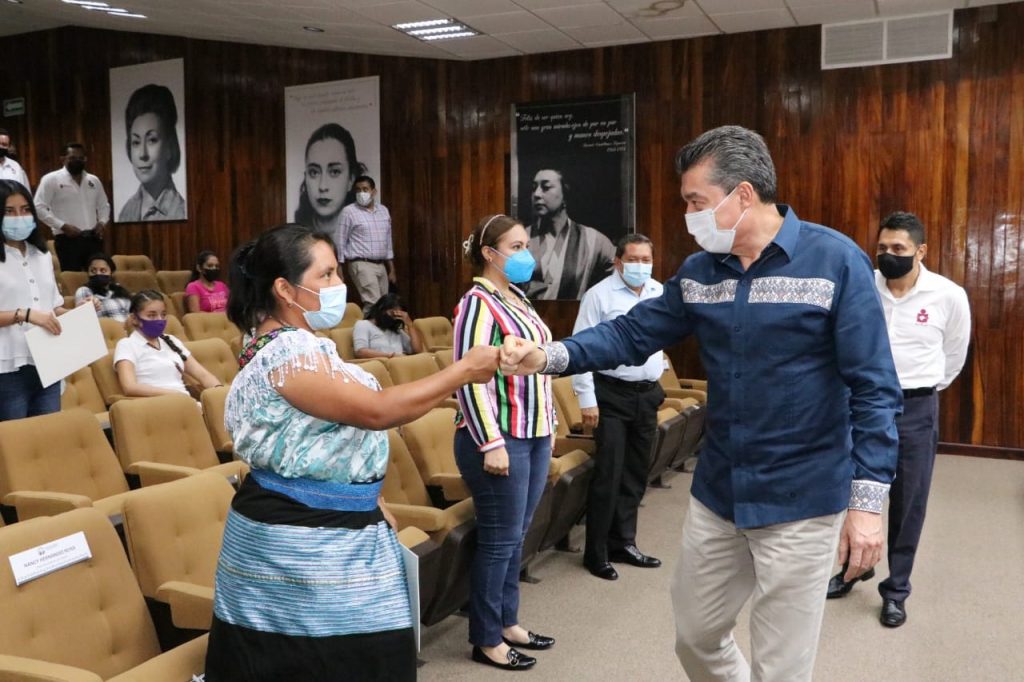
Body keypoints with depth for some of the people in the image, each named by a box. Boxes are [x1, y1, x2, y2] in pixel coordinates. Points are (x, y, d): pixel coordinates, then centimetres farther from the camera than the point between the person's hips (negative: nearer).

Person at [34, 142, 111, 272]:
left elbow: (104, 205, 25)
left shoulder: (94, 180, 15)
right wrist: (62, 226, -15)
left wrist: (102, 221, 4)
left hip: (93, 238, 5)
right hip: (67, 239, -5)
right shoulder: (51, 179, -1)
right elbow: (39, 207, -6)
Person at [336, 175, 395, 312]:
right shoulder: (349, 211, -5)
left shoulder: (384, 211, 12)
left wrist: (392, 270, 16)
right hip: (362, 265, -6)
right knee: (373, 304, -18)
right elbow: (341, 243, -4)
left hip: (381, 266, 6)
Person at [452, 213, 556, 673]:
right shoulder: (478, 303, -14)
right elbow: (470, 379, -19)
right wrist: (491, 443, -22)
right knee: (499, 540, 1)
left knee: (516, 536, 16)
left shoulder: (518, 298, 12)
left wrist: (548, 424, 19)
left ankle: (507, 622, 30)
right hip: (500, 438, -8)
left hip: (534, 435, 8)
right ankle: (486, 640, 16)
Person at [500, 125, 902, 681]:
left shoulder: (836, 261, -13)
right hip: (715, 494, 6)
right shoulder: (698, 272, 3)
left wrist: (868, 499, -17)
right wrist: (548, 356, -12)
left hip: (800, 501, -5)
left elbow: (874, 389, -14)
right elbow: (632, 333, 3)